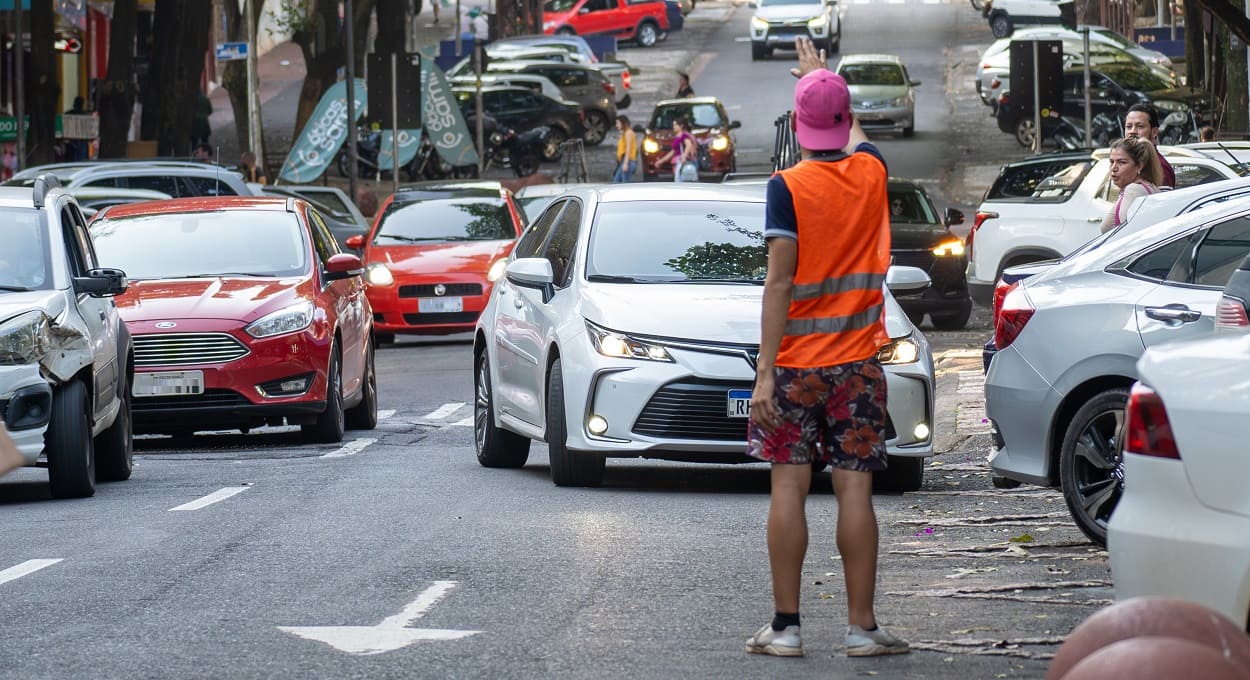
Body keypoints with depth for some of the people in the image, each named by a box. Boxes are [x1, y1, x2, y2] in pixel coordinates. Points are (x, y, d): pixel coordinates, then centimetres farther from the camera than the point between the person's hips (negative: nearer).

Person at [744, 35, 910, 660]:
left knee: (789, 486, 1)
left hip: (796, 362, -3)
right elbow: (855, 134, 28)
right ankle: (862, 627, 1)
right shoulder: (871, 173, 2)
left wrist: (765, 369, -15)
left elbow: (780, 281, -15)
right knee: (854, 491, 1)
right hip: (857, 363, 3)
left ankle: (785, 626, 2)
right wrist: (824, 79, 44)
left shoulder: (788, 188, -10)